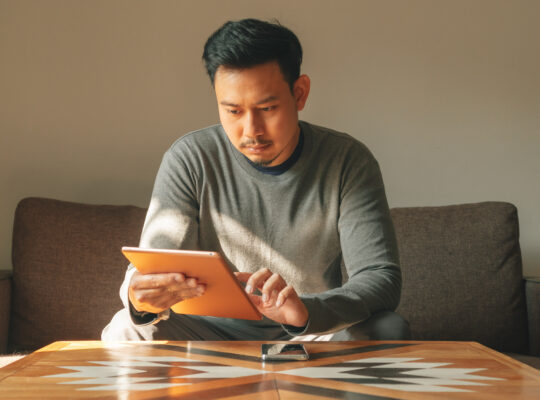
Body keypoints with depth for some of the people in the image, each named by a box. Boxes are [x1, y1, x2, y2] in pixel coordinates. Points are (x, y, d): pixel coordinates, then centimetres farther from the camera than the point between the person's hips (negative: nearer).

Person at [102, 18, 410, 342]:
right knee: (127, 330, -28)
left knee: (390, 329, -30)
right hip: (214, 333, 0)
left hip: (318, 332, 1)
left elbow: (383, 278, -19)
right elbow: (154, 270, -13)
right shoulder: (190, 160, -8)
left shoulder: (348, 162, -10)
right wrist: (141, 297, -40)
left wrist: (307, 311, -41)